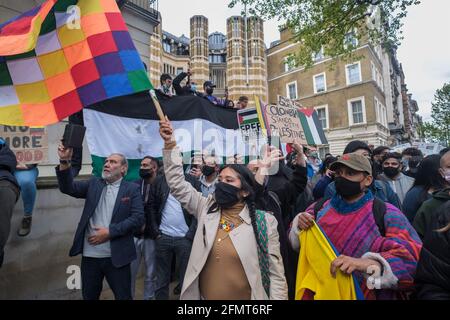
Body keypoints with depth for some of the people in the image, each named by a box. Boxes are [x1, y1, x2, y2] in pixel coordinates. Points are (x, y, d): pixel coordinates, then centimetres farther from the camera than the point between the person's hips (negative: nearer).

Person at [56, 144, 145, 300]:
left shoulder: (132, 189, -3)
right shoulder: (94, 184, 8)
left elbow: (138, 218, -11)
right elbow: (68, 187, -4)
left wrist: (110, 231, -16)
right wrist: (65, 161, -17)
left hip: (116, 256, -3)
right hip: (90, 254, 4)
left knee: (123, 296, 9)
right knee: (89, 296, 19)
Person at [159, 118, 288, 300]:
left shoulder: (264, 222, -13)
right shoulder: (206, 208, -5)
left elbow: (275, 273, -7)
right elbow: (177, 184, -7)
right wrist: (169, 143, -15)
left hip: (246, 297, -3)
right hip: (203, 295, 3)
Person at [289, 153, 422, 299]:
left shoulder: (386, 213, -12)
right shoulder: (320, 208, -2)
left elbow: (412, 256, -23)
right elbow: (295, 243, 5)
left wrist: (368, 263, -38)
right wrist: (298, 225, -17)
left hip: (367, 294, -2)